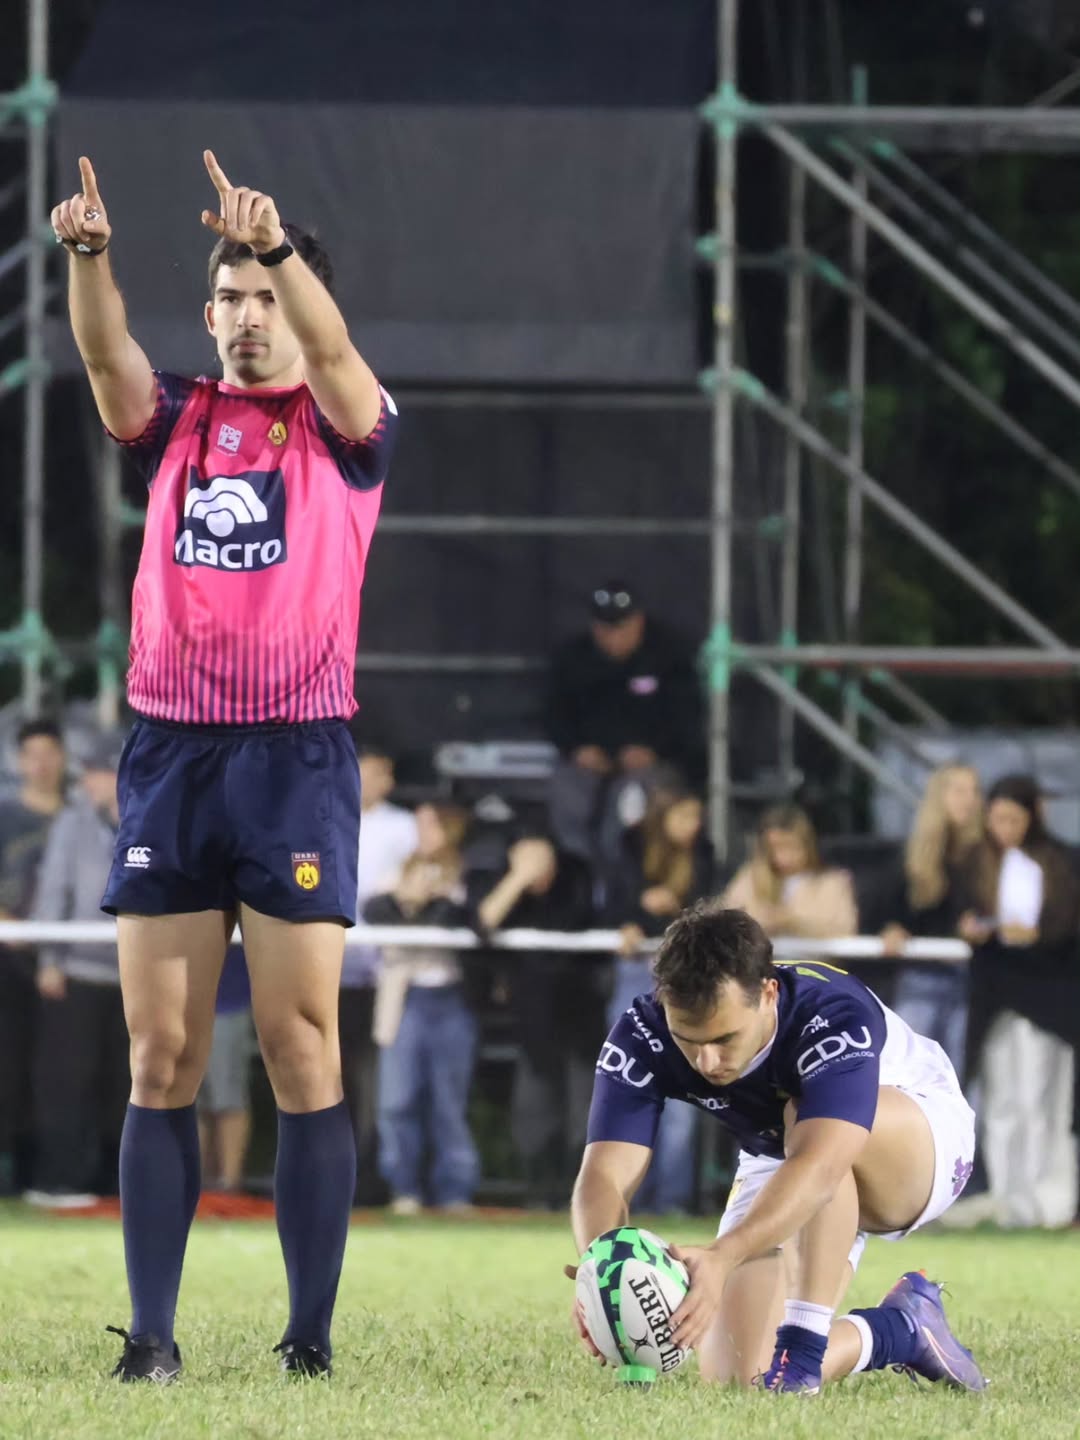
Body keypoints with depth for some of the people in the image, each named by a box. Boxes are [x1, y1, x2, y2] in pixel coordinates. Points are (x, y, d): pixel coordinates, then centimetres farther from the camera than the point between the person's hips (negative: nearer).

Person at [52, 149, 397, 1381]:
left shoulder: (343, 431, 5)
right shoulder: (175, 424, 12)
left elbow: (330, 351, -16)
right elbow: (107, 356, -7)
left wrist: (278, 245, -34)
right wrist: (86, 255, -27)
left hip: (297, 759, -3)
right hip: (170, 757, 3)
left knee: (302, 1054, -5)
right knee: (160, 1059, 0)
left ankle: (311, 1335, -1)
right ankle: (151, 1334, 1)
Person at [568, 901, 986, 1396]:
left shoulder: (836, 1016, -39)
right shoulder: (642, 1037, -27)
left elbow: (818, 1167, -54)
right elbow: (605, 1174, -35)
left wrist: (721, 1259, -69)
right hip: (776, 1168, 4)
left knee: (808, 1119, -39)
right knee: (733, 1376, -14)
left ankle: (804, 1344, -31)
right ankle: (899, 1331, 11)